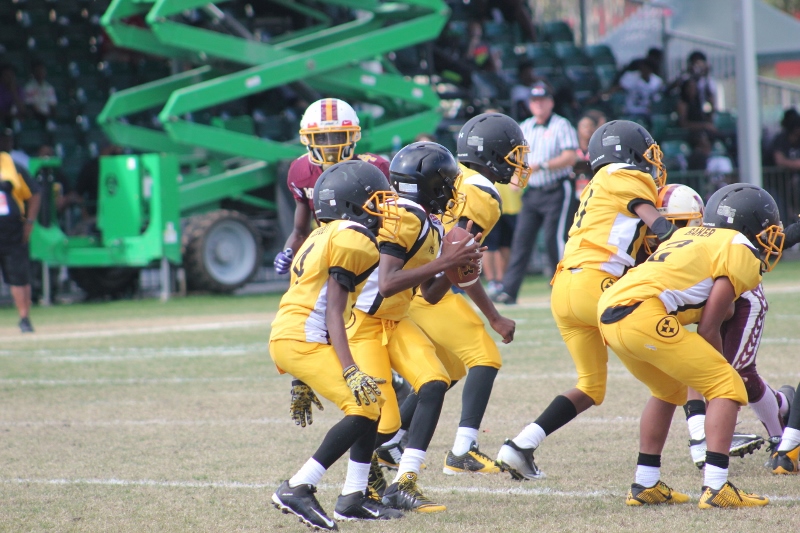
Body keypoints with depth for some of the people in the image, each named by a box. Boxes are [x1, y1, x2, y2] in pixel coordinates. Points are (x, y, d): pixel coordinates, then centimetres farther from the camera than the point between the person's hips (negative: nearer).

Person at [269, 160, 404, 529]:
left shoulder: (325, 237, 21)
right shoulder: (352, 239, -9)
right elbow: (333, 313, -16)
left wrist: (302, 379, 25)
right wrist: (350, 370, -22)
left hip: (287, 337, 10)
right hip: (304, 341, -10)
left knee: (372, 402, 14)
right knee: (363, 408, -16)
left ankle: (352, 498, 14)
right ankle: (297, 489, -19)